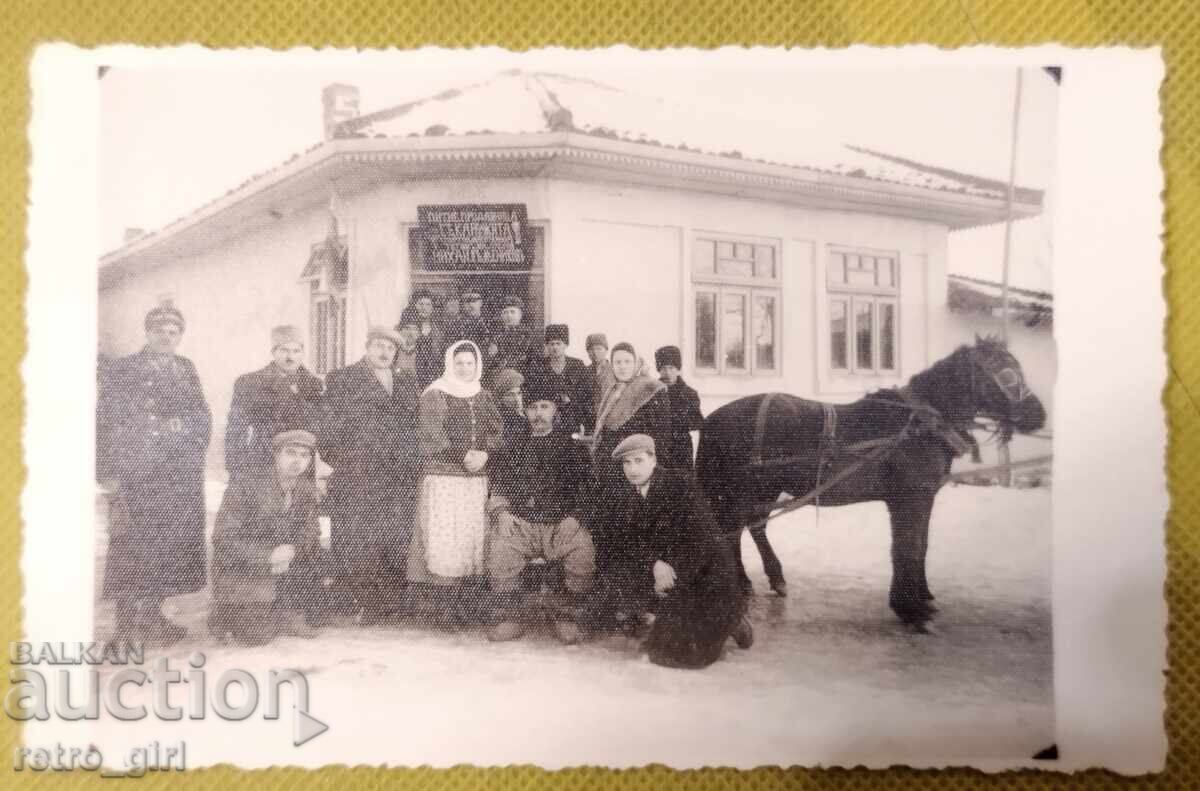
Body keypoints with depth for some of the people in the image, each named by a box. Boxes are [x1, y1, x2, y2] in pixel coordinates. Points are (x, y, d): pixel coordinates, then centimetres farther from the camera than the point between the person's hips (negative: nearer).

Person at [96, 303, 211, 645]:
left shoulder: (186, 370, 15)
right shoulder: (121, 370, 1)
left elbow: (201, 415, 18)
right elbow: (106, 424, -4)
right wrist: (108, 473, -10)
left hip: (180, 477, 5)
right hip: (135, 476, -4)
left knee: (169, 546, 6)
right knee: (131, 547, -3)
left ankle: (150, 615, 17)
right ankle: (127, 622, 6)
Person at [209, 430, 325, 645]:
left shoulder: (307, 491, 1)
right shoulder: (245, 485, -15)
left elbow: (309, 538, 6)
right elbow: (223, 539, -18)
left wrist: (293, 550, -18)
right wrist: (269, 556, -27)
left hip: (282, 570, 5)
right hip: (240, 570, -5)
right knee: (257, 635, -17)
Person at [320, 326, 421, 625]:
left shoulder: (407, 384, 19)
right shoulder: (342, 379, 7)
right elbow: (329, 424, 2)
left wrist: (410, 460, 10)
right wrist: (338, 458, -6)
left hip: (400, 479, 3)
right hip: (357, 475, -3)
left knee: (397, 540, 2)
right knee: (357, 543, -4)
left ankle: (393, 602, 13)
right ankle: (369, 602, 6)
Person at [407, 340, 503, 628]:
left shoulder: (484, 397, 16)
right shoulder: (435, 394, 1)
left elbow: (496, 432, 9)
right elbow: (432, 436, -8)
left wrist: (484, 453, -11)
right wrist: (462, 455, -18)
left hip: (478, 478, 4)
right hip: (443, 477, -4)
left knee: (475, 540, 0)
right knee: (443, 543, -9)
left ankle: (469, 610, 8)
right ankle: (446, 612, -2)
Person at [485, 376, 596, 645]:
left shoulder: (570, 447, 15)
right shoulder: (514, 447, 20)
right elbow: (497, 488, 19)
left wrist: (573, 516, -7)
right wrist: (501, 513, 0)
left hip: (561, 523, -1)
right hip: (519, 522, 1)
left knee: (582, 554, -31)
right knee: (499, 553, -30)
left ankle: (567, 614, -7)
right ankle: (512, 615, -9)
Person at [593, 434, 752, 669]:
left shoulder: (679, 483, -10)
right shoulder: (617, 496, 1)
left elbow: (701, 534, -14)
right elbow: (609, 545, -6)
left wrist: (673, 573, -19)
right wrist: (654, 563, -22)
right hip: (648, 569, 4)